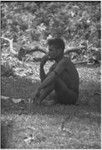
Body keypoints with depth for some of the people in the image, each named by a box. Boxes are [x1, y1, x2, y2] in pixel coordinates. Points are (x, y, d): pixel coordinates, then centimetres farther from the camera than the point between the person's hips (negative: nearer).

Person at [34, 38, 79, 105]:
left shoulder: (65, 61, -18)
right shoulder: (55, 65, 10)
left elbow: (52, 77, -31)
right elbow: (44, 81, 6)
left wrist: (38, 89, -28)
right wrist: (41, 65, -4)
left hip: (72, 96, -9)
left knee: (54, 78, -26)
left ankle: (37, 101, -24)